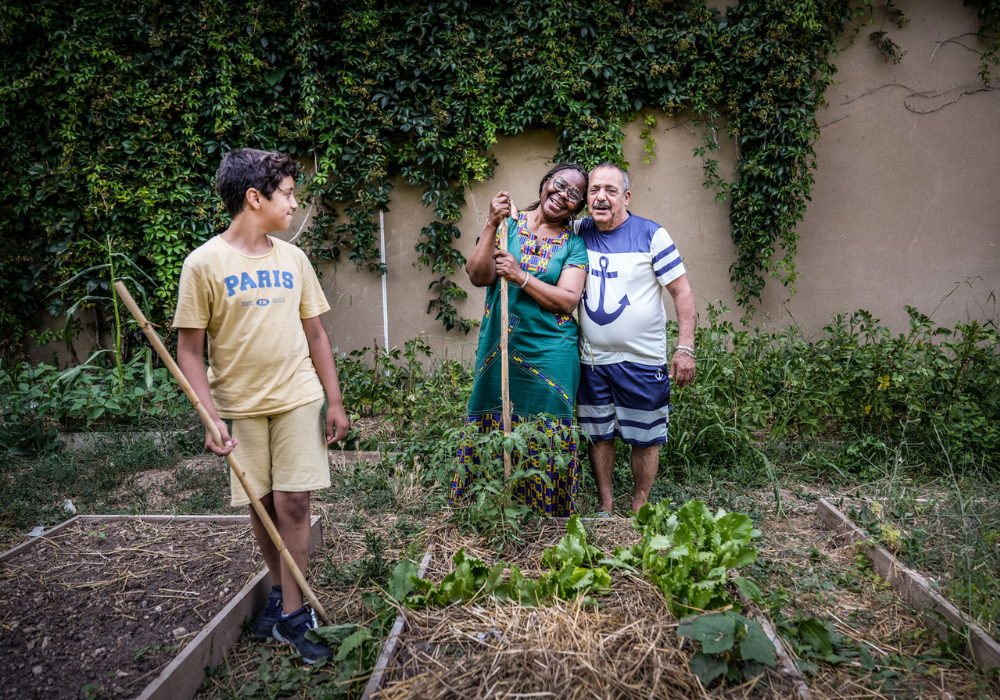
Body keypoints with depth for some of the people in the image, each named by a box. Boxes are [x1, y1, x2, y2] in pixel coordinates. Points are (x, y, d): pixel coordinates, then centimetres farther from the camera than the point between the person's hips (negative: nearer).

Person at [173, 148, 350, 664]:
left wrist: (335, 402, 8)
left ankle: (291, 614, 9)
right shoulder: (205, 264, -7)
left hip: (298, 399, 2)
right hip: (240, 406, -2)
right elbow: (190, 350, -7)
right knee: (260, 506, 9)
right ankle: (282, 588, 33)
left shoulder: (293, 258, 4)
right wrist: (212, 419, -14)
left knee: (293, 502, -2)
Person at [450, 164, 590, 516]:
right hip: (500, 351, 1)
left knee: (543, 437, 3)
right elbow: (478, 276, -6)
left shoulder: (574, 245, 5)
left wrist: (520, 276, -18)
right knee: (491, 430, 4)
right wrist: (492, 226, -15)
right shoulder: (509, 224, 6)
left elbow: (567, 301, -8)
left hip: (549, 354, -1)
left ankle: (544, 510, 19)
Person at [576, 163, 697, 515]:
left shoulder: (651, 235, -7)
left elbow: (682, 291, -5)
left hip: (643, 360, -3)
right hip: (592, 359, 3)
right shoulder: (579, 233, 3)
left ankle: (639, 508, 23)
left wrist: (685, 348, -12)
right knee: (598, 434, 11)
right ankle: (605, 505, 27)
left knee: (645, 437, 6)